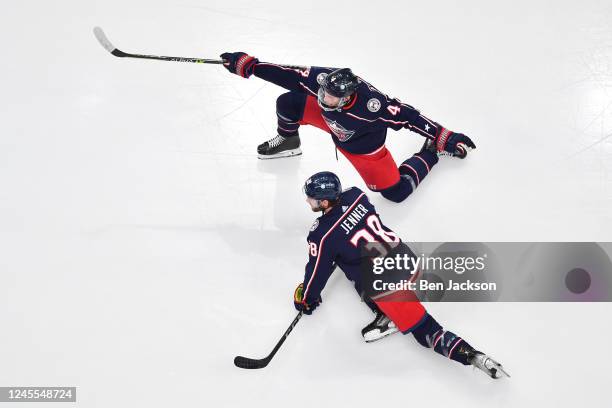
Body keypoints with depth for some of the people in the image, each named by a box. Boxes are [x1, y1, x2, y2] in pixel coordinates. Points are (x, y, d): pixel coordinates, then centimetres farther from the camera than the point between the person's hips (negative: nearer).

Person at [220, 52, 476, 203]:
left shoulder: (372, 105, -44)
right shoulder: (321, 78, -33)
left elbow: (407, 116, -37)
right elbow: (287, 76, -24)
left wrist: (446, 138, -34)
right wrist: (247, 65, -24)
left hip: (363, 144, -4)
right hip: (332, 122, 4)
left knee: (396, 192, -6)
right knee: (288, 103, -7)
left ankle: (430, 154, 21)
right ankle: (288, 141, 30)